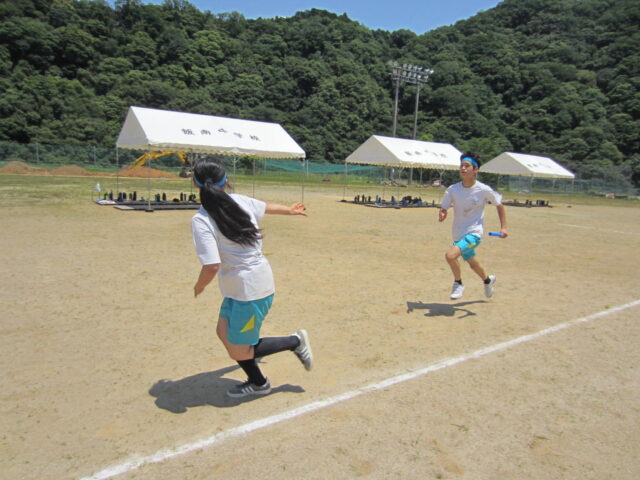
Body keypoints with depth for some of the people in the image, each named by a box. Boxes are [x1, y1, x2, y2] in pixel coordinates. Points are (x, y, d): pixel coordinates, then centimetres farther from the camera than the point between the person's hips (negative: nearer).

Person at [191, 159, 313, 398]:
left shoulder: (201, 221, -20)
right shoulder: (240, 201, 0)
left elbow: (212, 267, -27)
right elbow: (268, 206, 20)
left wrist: (198, 287, -5)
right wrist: (290, 210, 41)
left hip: (250, 292, -8)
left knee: (239, 353, 7)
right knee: (225, 332, 21)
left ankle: (295, 342, 18)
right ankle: (257, 383, 36)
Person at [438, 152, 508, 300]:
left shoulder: (484, 190, -13)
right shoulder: (452, 189, -7)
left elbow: (500, 205, 2)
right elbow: (443, 209, 0)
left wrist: (503, 227, -3)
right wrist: (442, 214, -24)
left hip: (473, 233, -4)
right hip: (458, 234, 5)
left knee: (450, 255, -26)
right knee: (472, 263, 22)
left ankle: (458, 284, 2)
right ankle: (488, 280, 55)